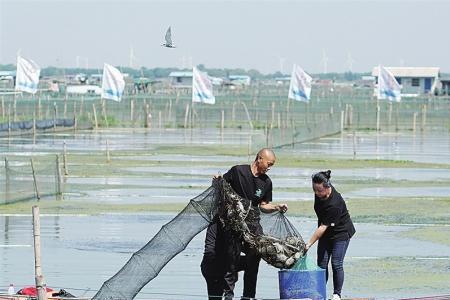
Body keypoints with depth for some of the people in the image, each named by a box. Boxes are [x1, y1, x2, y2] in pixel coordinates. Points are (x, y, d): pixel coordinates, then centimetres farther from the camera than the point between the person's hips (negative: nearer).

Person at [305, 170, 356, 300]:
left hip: (341, 232, -7)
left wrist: (309, 244, -33)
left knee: (336, 264, -11)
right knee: (321, 264, 1)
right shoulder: (319, 193, -13)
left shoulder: (334, 204, -35)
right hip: (326, 233, 7)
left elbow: (323, 227, -33)